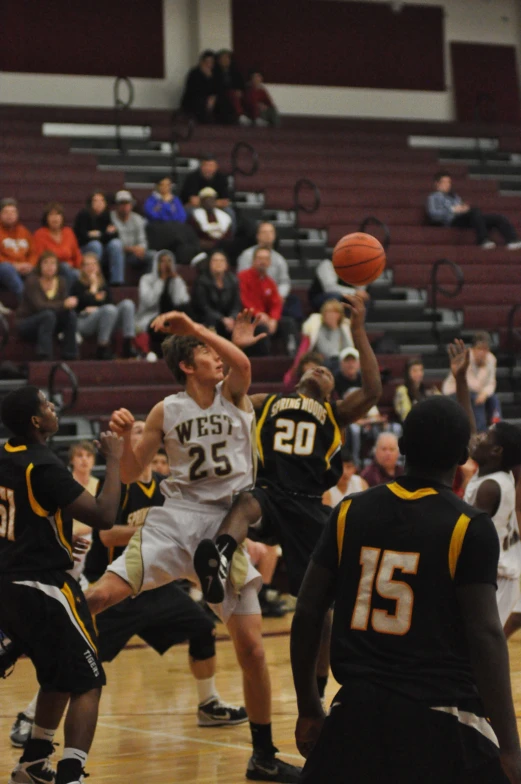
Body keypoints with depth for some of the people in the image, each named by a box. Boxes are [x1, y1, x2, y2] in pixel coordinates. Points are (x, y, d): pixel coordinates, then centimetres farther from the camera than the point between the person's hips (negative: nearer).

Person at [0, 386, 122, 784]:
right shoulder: (43, 466, -18)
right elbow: (104, 516, -21)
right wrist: (114, 460, -10)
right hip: (44, 586, -9)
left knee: (60, 677, 26)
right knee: (87, 683, -5)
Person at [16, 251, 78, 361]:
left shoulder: (60, 282, 1)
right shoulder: (32, 281, -16)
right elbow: (39, 305, -28)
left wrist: (70, 304, -29)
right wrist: (63, 304, -38)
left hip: (46, 323, 5)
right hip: (25, 325, -5)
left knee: (71, 314, -19)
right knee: (48, 314, -34)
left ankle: (70, 357, -18)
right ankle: (44, 357, -37)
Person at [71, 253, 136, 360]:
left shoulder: (103, 286, 22)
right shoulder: (78, 286, 4)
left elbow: (110, 303, 12)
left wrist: (95, 309, -5)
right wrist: (93, 286, -2)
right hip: (83, 322, -6)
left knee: (127, 304, -18)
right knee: (109, 309, -35)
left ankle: (128, 346, -30)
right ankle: (102, 350, -30)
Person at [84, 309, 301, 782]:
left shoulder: (232, 393, 6)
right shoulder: (167, 411, 6)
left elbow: (242, 364, -18)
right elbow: (131, 474, 10)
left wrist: (194, 327, -26)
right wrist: (124, 437, -9)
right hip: (177, 517, 0)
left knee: (251, 647, 1)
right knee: (103, 594, -23)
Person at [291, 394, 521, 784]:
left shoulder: (351, 512, 5)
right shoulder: (470, 527, -7)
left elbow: (307, 615, 6)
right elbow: (485, 634, -13)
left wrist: (309, 708, 17)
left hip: (358, 709, 4)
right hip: (441, 719, -4)